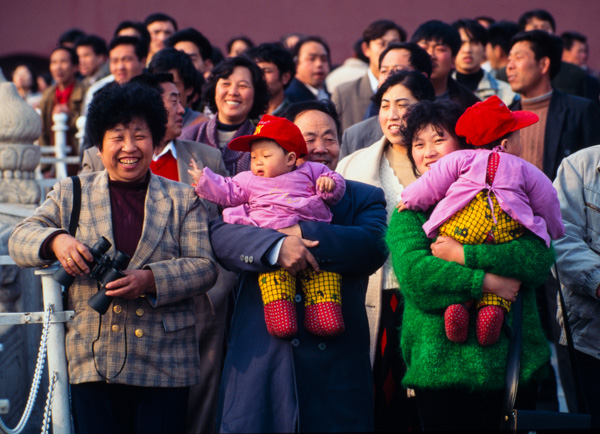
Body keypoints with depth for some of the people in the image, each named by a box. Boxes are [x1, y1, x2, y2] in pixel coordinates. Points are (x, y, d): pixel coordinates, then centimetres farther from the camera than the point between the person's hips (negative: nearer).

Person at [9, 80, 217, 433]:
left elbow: (204, 267, 1)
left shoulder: (184, 199, 10)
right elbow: (20, 238, 5)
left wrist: (150, 280, -18)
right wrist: (56, 240, -19)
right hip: (92, 362, 0)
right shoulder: (71, 194, 13)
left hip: (164, 362, 0)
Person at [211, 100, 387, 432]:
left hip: (335, 363, 1)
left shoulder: (363, 199, 13)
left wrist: (301, 233, -15)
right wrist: (275, 245, -25)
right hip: (261, 357, -1)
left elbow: (374, 247, -8)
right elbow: (220, 234, -7)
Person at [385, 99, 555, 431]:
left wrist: (465, 254, -15)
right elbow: (413, 273, -13)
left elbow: (539, 259, -8)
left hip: (513, 364, 1)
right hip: (440, 370, -1)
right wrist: (485, 281, -17)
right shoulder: (409, 212, 6)